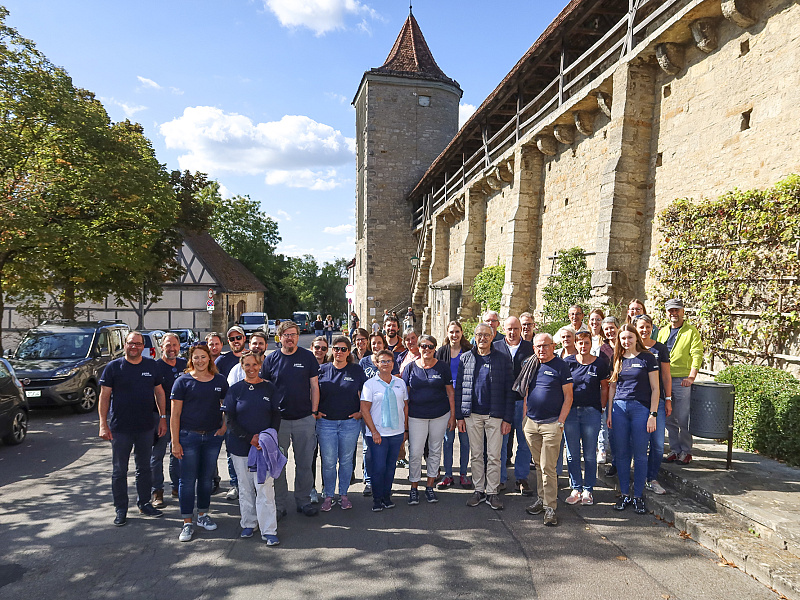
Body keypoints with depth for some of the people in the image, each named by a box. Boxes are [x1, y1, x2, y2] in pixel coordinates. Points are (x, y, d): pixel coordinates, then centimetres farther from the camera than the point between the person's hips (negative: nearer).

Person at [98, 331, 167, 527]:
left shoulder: (151, 365, 5)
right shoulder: (113, 367, -3)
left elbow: (159, 392, 10)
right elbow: (104, 396, -4)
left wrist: (162, 418, 6)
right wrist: (103, 424, -10)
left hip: (146, 427, 3)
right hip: (120, 429, -2)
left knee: (144, 468, 13)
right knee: (119, 470, 7)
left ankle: (144, 503, 28)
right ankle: (121, 510, 21)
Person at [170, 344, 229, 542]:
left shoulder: (220, 380, 4)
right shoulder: (183, 381, -4)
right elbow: (175, 414, -4)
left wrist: (224, 427, 1)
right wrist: (175, 442, -8)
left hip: (213, 437, 3)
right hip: (188, 437, -2)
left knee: (206, 478, 12)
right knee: (188, 480, 2)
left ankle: (202, 515, 29)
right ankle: (187, 523, 13)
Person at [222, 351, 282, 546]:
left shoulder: (270, 388, 3)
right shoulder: (235, 389, 2)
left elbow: (276, 416, 4)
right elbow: (229, 419, -2)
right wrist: (249, 438, -12)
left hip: (265, 446, -1)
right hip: (240, 446, 1)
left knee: (265, 487, -5)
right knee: (245, 486, 11)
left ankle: (269, 531, 3)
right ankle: (248, 524, 28)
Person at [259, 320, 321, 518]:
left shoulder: (308, 357, 1)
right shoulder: (271, 359, 2)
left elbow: (314, 386, 5)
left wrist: (314, 412, 0)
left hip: (305, 420, 0)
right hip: (278, 420, 0)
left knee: (304, 462, 9)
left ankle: (304, 501, 24)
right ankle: (279, 504, 22)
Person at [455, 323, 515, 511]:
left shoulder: (503, 360, 0)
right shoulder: (465, 359, 5)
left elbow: (509, 391, 0)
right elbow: (459, 388, 6)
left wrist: (508, 418, -5)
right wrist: (459, 415, 1)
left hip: (495, 415, -2)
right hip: (472, 414, 2)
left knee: (494, 456, 4)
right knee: (476, 455, 10)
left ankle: (492, 492, 17)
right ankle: (479, 490, 23)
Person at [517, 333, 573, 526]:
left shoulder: (560, 366, -5)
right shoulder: (529, 365, 10)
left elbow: (568, 396, -5)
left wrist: (560, 422, -10)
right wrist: (524, 418, 11)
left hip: (551, 424, -5)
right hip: (531, 423, 5)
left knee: (548, 468, -4)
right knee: (538, 465, 14)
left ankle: (550, 507, 5)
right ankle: (541, 499, 27)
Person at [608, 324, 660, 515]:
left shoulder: (647, 358, -1)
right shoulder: (617, 359, 10)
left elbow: (655, 388, -2)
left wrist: (653, 414, -8)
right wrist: (609, 412, 9)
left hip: (641, 408, -3)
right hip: (619, 408, 3)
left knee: (640, 455, 4)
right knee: (622, 454, 8)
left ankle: (638, 496, 18)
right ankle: (624, 494, 20)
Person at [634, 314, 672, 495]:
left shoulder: (660, 348, 6)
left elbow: (666, 375, 9)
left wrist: (668, 399, 4)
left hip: (657, 400, 1)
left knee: (658, 443, 0)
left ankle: (652, 479, 14)